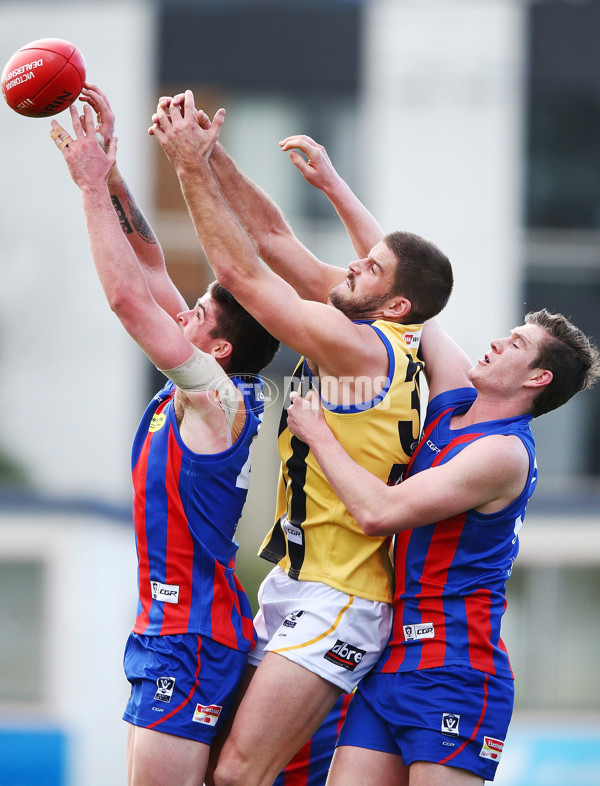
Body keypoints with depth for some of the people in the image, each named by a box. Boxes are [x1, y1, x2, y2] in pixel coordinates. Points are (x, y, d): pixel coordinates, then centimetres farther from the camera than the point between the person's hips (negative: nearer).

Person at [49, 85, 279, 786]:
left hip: (189, 639, -10)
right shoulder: (200, 391, 10)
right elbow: (149, 271, 14)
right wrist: (107, 169, 9)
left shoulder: (218, 398, -14)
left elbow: (128, 297, -20)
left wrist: (94, 184, -14)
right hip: (168, 628, 10)